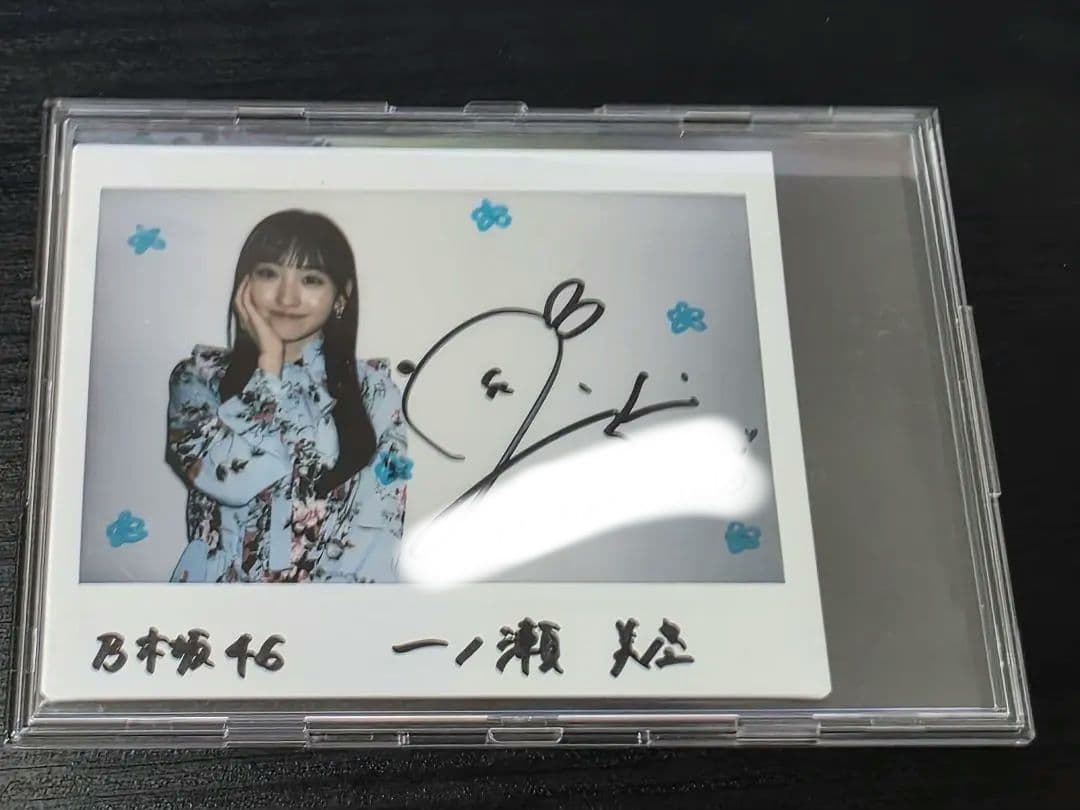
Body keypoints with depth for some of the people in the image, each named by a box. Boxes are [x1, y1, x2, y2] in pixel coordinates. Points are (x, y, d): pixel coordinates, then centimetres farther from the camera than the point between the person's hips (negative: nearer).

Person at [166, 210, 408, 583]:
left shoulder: (372, 387, 5)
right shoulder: (199, 376, 6)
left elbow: (380, 523, -3)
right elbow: (232, 481, -10)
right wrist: (270, 359, -4)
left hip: (335, 581, 0)